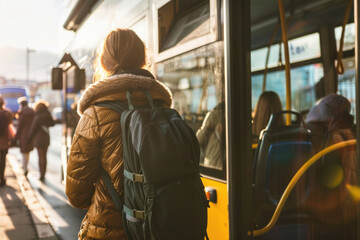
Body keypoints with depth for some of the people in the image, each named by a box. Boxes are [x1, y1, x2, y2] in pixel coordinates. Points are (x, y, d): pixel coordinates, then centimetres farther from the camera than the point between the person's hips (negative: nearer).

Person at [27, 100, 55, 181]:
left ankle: (42, 175, -2)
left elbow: (33, 129, -10)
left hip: (39, 138, -6)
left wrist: (29, 139, 1)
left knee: (41, 157, -3)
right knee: (44, 156, 14)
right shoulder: (48, 115, 2)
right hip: (46, 138, 6)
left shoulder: (38, 117, -16)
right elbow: (52, 123, 19)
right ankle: (43, 175, 22)